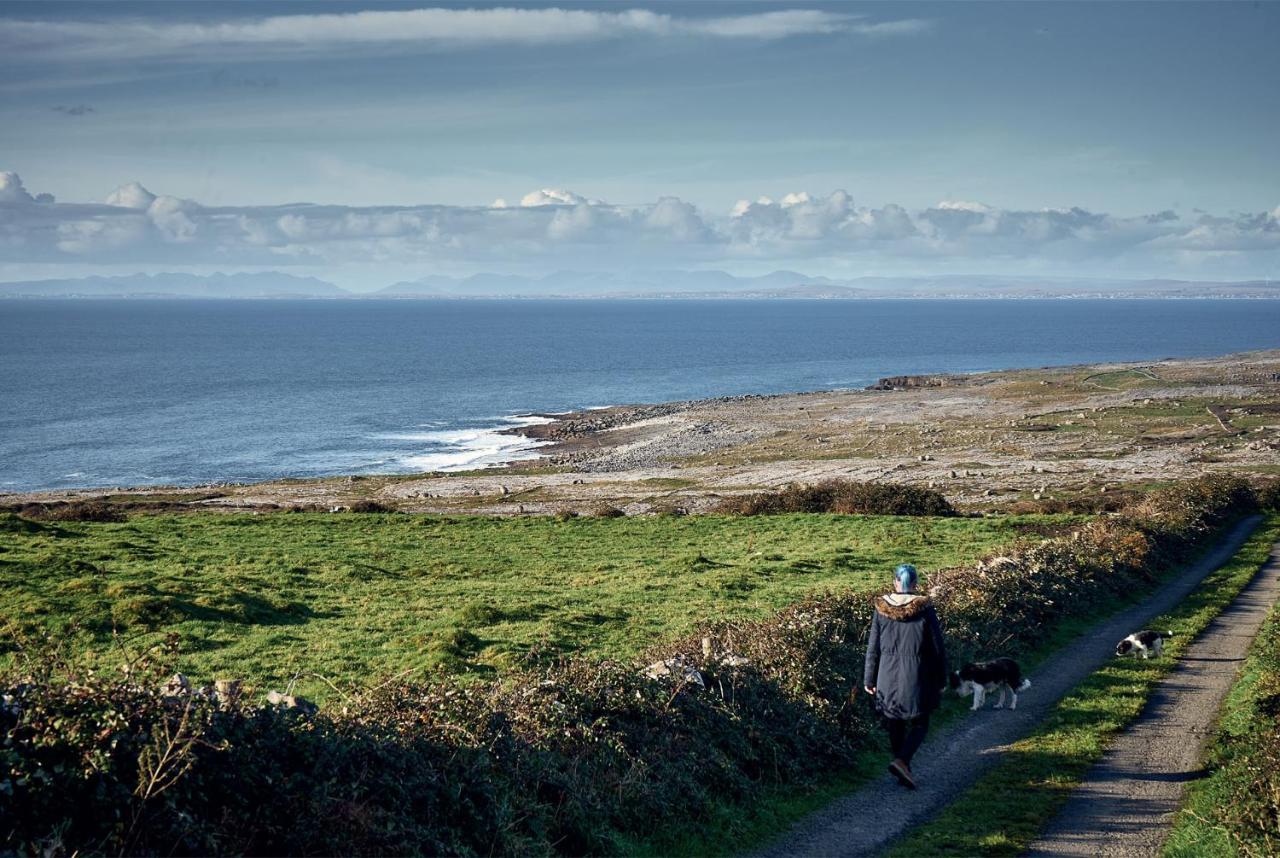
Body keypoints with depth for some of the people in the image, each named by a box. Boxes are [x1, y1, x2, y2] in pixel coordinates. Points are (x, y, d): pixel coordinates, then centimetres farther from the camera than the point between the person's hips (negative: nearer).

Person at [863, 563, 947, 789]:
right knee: (919, 724, 9)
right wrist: (941, 679, 8)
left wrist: (869, 679, 10)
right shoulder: (924, 609, -9)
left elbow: (873, 648, 1)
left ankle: (904, 771, 21)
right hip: (917, 677, -2)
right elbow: (938, 648, -4)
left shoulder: (881, 609, -3)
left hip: (888, 677, 2)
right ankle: (902, 761, -13)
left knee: (895, 725, 16)